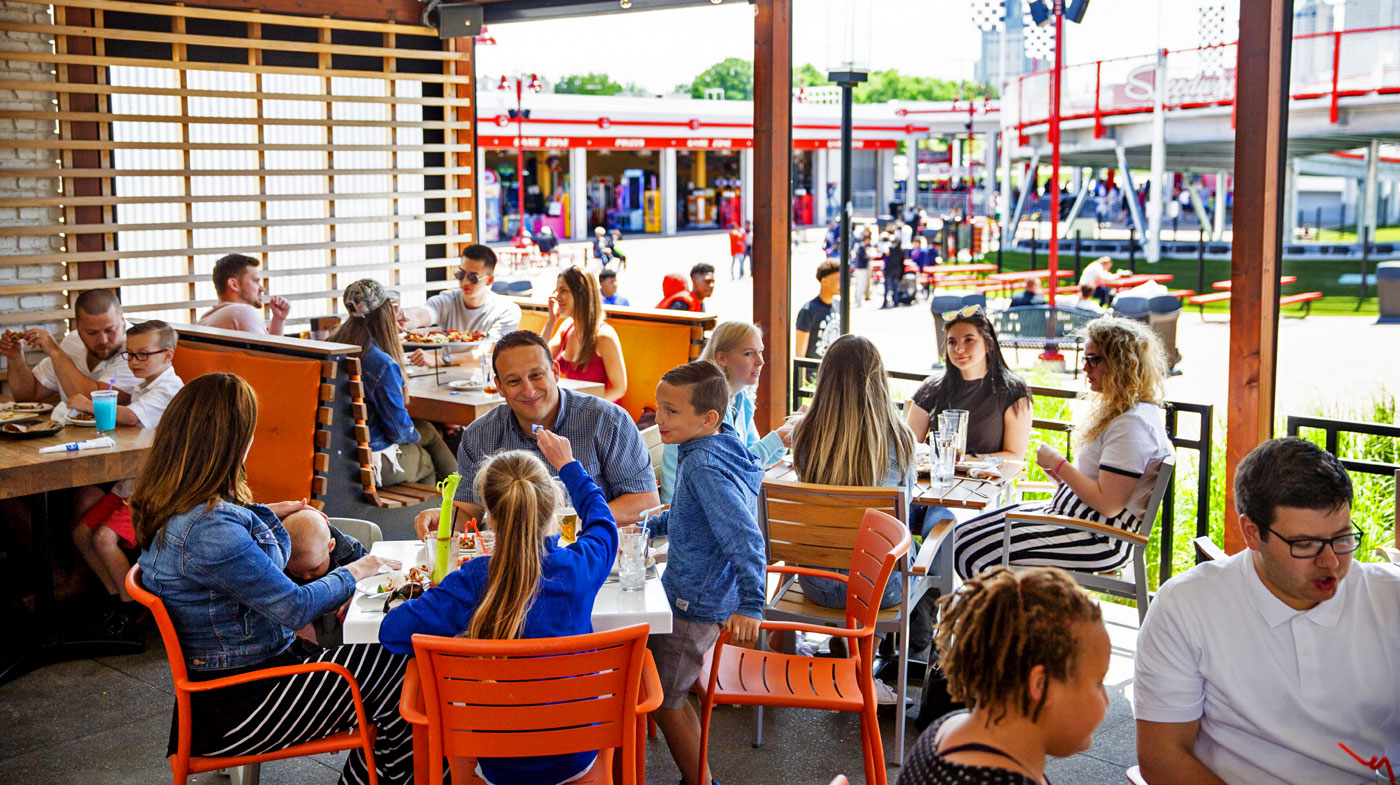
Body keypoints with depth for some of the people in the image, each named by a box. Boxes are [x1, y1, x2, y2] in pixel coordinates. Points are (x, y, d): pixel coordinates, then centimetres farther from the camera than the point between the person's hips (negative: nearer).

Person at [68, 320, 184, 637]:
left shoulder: (169, 388, -15)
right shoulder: (143, 388, 18)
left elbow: (131, 417, -29)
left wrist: (89, 406, -20)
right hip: (129, 484, 10)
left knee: (105, 538, -20)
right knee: (81, 532, 3)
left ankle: (134, 607, -2)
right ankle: (117, 597, 14)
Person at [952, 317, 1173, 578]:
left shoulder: (1133, 424, -20)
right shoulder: (1118, 410, 14)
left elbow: (1108, 504, -25)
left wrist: (1059, 464, -13)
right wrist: (1058, 474, 0)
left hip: (1100, 538, -11)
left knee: (974, 552, -14)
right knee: (963, 534, 6)